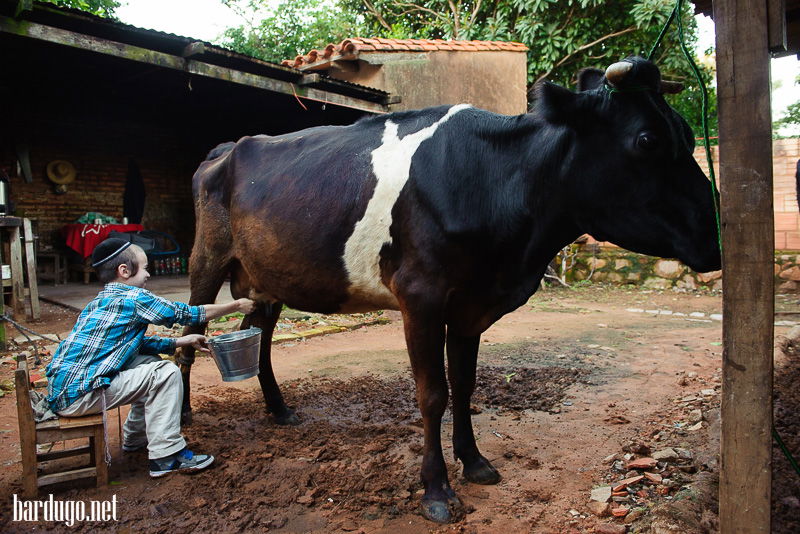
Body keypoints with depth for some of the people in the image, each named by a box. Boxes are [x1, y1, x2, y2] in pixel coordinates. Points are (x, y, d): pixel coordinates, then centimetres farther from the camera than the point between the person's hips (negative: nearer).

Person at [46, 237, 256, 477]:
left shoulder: (102, 301, 14)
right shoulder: (134, 298, -13)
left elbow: (134, 344, 21)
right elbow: (189, 314, -5)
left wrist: (182, 341, 18)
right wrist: (237, 305, 6)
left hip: (60, 389, 10)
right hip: (77, 395, -10)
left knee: (150, 362, 18)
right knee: (165, 374, -11)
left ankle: (135, 439, 29)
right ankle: (166, 455, -7)